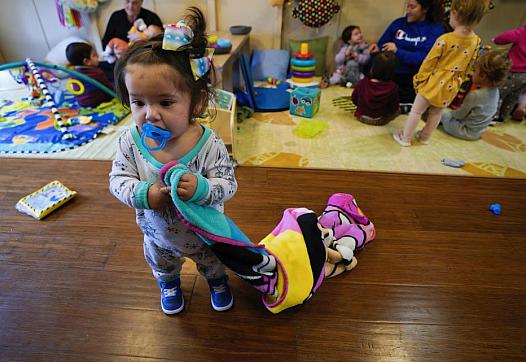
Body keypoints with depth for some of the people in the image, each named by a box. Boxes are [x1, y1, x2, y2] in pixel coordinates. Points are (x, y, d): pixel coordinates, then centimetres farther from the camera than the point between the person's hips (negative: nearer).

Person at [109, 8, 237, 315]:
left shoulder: (208, 143, -33)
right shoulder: (131, 142, -25)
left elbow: (228, 184, -26)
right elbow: (118, 180, -15)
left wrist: (201, 188, -47)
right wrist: (144, 194, -35)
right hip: (158, 233, 3)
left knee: (213, 261, 31)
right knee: (162, 265, 35)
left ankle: (218, 281, 67)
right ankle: (169, 285, 71)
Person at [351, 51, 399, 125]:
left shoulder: (363, 83, -19)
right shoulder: (393, 87, -23)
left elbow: (354, 100, -3)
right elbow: (394, 108, -10)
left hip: (362, 117, 1)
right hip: (380, 121, 0)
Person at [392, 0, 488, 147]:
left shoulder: (445, 39, -21)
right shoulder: (476, 41, -3)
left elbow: (428, 63, -14)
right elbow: (469, 66, 8)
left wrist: (419, 78, 0)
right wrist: (457, 79, 22)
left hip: (434, 83, -6)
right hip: (451, 87, 6)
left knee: (416, 111, 6)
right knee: (436, 113, 20)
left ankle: (405, 137, 14)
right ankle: (425, 137, 35)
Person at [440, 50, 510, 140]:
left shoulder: (474, 95, -29)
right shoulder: (495, 91, -5)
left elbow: (459, 115, -16)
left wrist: (450, 112, 5)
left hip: (466, 132, -8)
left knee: (443, 112, 4)